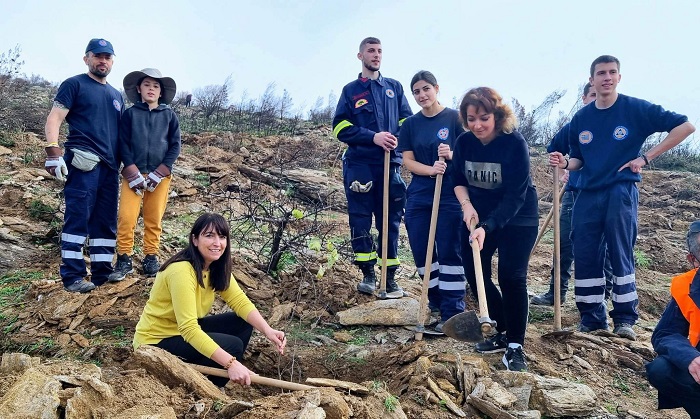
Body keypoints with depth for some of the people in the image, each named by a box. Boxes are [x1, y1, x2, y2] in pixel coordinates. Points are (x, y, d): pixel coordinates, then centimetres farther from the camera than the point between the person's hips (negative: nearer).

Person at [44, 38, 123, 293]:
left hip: (110, 166, 7)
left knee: (106, 221, 7)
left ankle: (102, 272, 13)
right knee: (78, 218, -8)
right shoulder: (74, 85, 4)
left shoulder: (116, 95, 22)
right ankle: (72, 276, -5)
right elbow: (54, 119, -5)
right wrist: (53, 153, -17)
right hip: (83, 164, -6)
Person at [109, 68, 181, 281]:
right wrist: (134, 173, -11)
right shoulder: (130, 114, 4)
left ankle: (151, 258, 16)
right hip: (133, 173, -1)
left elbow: (175, 146, 2)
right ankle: (124, 259, 1)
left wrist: (158, 174, -7)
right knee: (126, 217, -8)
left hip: (160, 174, 1)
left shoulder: (169, 115, 6)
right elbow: (123, 144, 0)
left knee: (154, 219, 5)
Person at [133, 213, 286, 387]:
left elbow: (240, 301, -7)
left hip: (187, 329, 9)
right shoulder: (182, 271, -29)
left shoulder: (217, 266, -3)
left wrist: (268, 330, -24)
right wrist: (231, 363, -40)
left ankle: (213, 385, 8)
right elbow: (189, 329, -35)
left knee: (243, 322, -4)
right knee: (233, 345, -22)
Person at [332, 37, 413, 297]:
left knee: (390, 221, 2)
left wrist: (397, 138, -10)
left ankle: (390, 276, 9)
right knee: (360, 220, -2)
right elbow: (341, 128, 0)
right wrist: (373, 137, -14)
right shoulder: (351, 90, 9)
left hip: (390, 163, 2)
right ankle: (368, 273, 9)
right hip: (359, 164, -1)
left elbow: (408, 120, 12)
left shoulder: (394, 87, 15)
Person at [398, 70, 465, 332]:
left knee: (449, 253, -5)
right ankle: (436, 299, 27)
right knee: (421, 251, 7)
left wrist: (450, 155, -22)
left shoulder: (455, 118, -2)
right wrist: (431, 169, -16)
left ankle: (452, 312, 1)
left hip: (450, 195, -4)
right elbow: (408, 161, 3)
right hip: (419, 196, 4)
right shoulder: (411, 124, 9)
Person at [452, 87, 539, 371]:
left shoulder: (515, 143, -23)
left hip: (516, 219, -5)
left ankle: (515, 347, -2)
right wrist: (466, 204, -14)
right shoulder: (464, 142, -8)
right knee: (475, 274, 4)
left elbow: (514, 196, -26)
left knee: (511, 277, -13)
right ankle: (502, 333, 21)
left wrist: (487, 228, -35)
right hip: (478, 216, 6)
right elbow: (458, 180, 6)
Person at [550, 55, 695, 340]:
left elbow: (685, 126, -6)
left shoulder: (637, 109, -4)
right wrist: (565, 163, -7)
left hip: (621, 191, -4)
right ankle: (592, 318, 14)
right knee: (585, 257, 3)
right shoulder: (580, 118, 9)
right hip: (587, 194, 4)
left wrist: (646, 158, -9)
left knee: (621, 255, -4)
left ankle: (625, 318, 8)